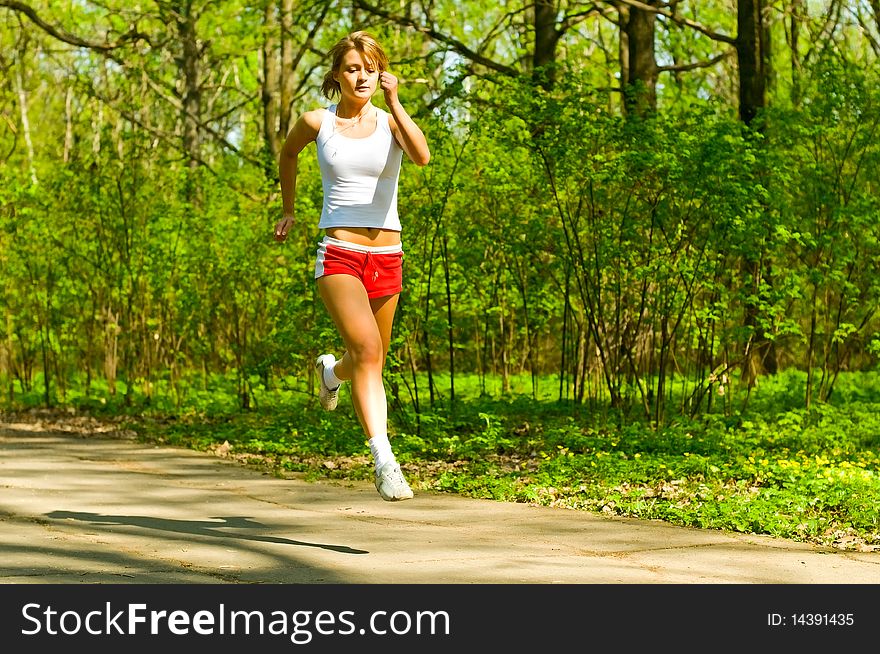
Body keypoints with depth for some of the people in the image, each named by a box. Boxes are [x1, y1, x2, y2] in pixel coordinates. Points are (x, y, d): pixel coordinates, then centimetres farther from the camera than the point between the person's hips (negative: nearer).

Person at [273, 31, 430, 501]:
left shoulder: (390, 122, 4)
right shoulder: (316, 122, 3)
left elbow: (422, 156, -18)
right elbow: (288, 152, 25)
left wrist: (394, 103, -21)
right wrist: (288, 209, 31)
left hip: (386, 257, 3)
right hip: (338, 255, -3)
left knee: (370, 361, 18)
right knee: (367, 349, -26)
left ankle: (332, 371, 55)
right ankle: (384, 460, -30)